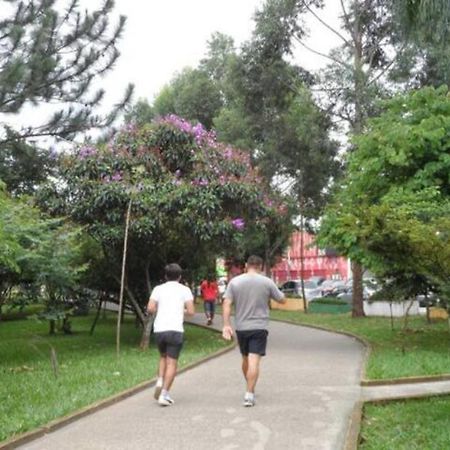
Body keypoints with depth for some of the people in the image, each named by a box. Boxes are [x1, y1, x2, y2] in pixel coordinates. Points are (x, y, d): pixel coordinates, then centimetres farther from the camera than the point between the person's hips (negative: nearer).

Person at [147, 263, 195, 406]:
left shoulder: (158, 289, 9)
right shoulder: (184, 290, 5)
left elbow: (150, 308, -2)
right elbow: (191, 311, -2)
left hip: (159, 329, 3)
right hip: (175, 330, -3)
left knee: (163, 357, 24)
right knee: (172, 363, 2)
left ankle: (160, 383, 6)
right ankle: (164, 394, -4)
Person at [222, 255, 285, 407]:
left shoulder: (234, 281, 0)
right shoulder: (267, 282, -3)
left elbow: (226, 304, -7)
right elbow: (282, 300, 8)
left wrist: (226, 325, -8)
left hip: (241, 328, 3)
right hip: (259, 327, -3)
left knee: (246, 359, 18)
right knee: (254, 361, -5)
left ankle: (250, 389, 33)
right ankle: (249, 394, -13)